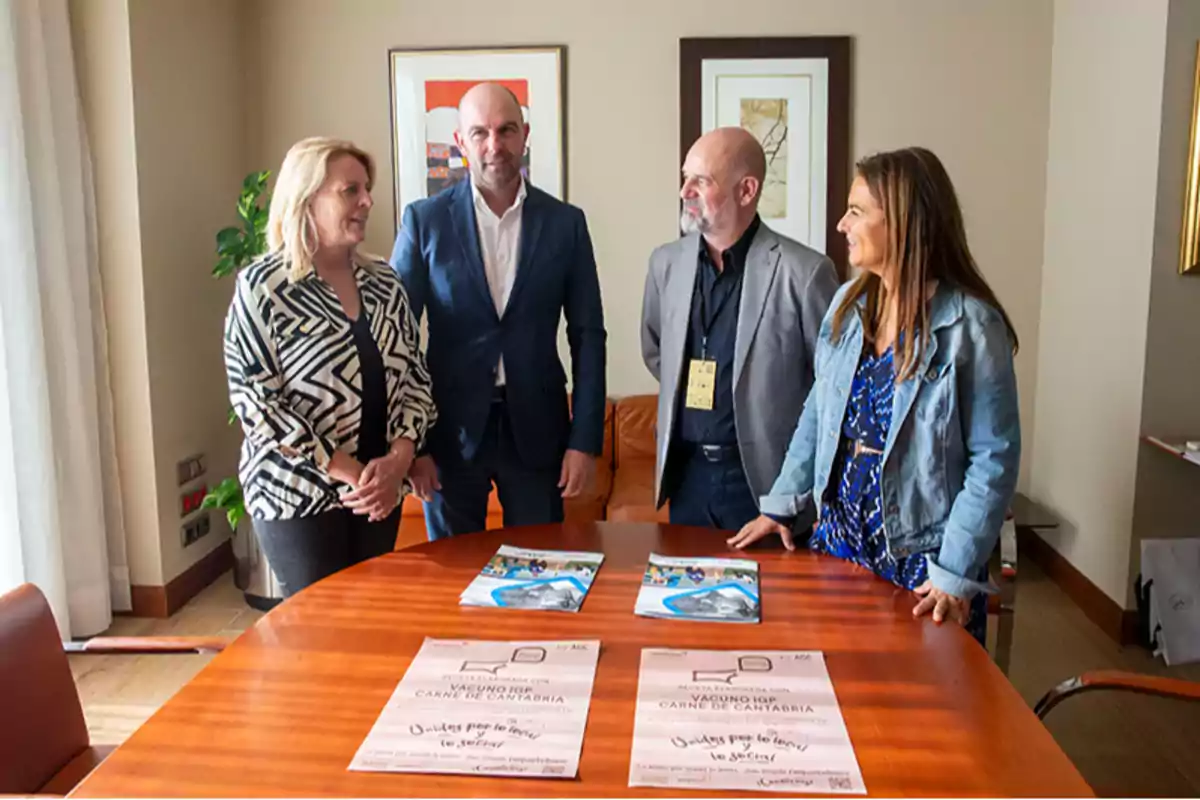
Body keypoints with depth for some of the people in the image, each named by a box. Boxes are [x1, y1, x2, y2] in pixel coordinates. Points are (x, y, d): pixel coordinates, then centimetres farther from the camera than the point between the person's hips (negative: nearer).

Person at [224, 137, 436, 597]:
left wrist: (398, 458, -11)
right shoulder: (262, 287, -9)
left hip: (379, 488, 5)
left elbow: (414, 377, 6)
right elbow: (254, 400, -14)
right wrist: (346, 470, -17)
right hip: (297, 492, -5)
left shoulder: (383, 283, 5)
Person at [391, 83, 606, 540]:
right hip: (449, 431, 0)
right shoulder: (425, 220, -2)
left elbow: (587, 336, 2)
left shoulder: (565, 223, 1)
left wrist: (585, 439, -3)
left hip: (536, 428, 1)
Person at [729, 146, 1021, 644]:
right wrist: (781, 505, 5)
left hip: (920, 563, -5)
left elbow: (994, 459, -14)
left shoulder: (970, 325, -15)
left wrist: (955, 575, -18)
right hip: (839, 540, 5)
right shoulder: (849, 304, 2)